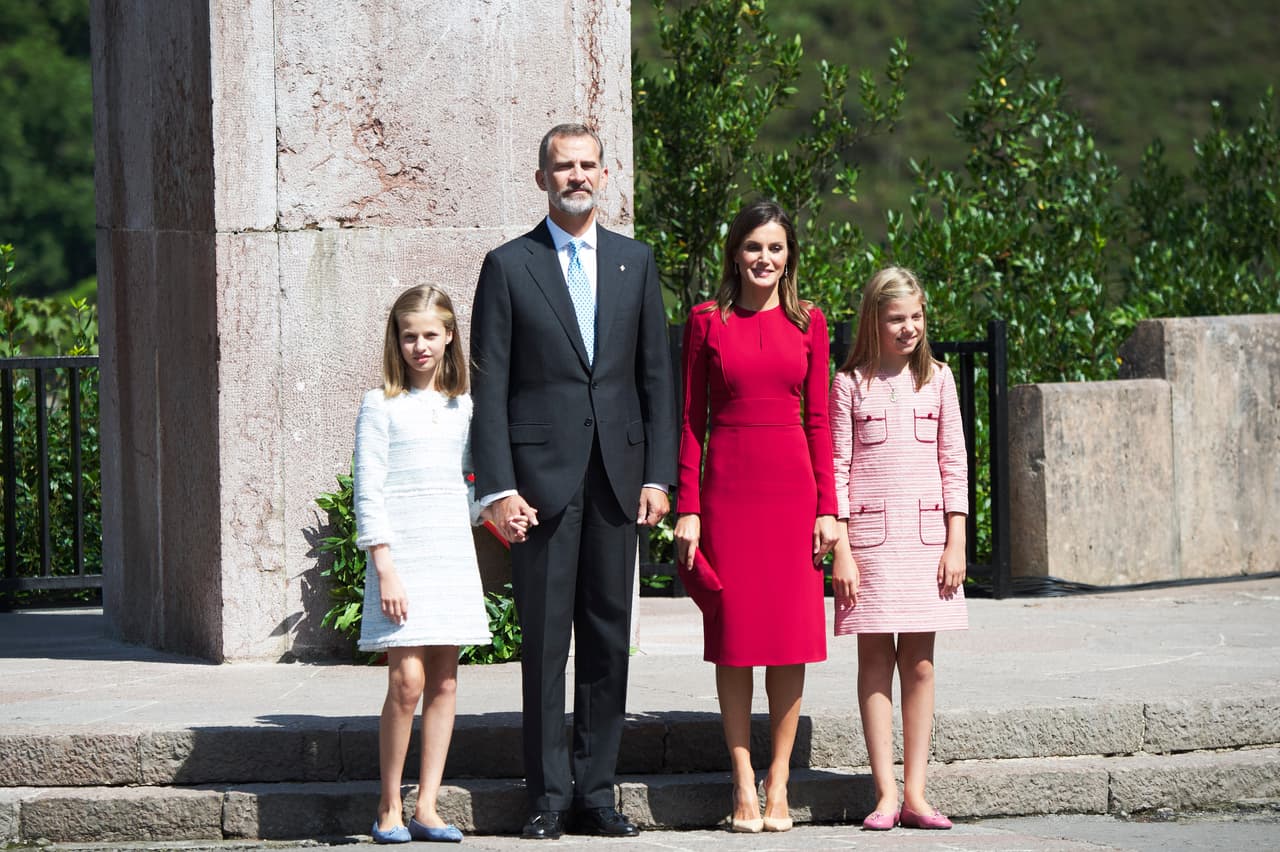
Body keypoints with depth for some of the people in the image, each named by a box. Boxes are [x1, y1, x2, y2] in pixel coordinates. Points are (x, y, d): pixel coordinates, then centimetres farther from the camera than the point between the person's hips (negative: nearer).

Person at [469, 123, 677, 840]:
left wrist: (658, 475, 3)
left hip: (617, 477, 3)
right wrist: (498, 487, -9)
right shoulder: (509, 267, 2)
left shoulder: (636, 262, 12)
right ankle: (549, 795, 3)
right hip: (541, 474, -3)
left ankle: (596, 790, 11)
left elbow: (657, 377, 11)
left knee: (609, 639, 5)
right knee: (545, 641, -2)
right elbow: (489, 388, -1)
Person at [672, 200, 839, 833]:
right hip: (728, 488, -1)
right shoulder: (707, 322, 4)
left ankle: (778, 781, 7)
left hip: (792, 486, 1)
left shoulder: (808, 324, 8)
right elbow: (691, 420, 4)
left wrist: (827, 507, 1)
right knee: (734, 635, 0)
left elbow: (817, 422, 8)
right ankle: (743, 782, 5)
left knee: (790, 635, 0)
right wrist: (687, 508, -3)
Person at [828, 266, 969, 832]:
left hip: (927, 535, 2)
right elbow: (836, 469, 0)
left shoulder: (936, 379, 8)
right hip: (869, 534, -2)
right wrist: (840, 548, -7)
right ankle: (885, 794, 0)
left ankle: (915, 794, 5)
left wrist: (955, 542, 2)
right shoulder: (850, 384, 1)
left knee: (919, 663, 3)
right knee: (876, 659, -1)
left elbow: (953, 464, 8)